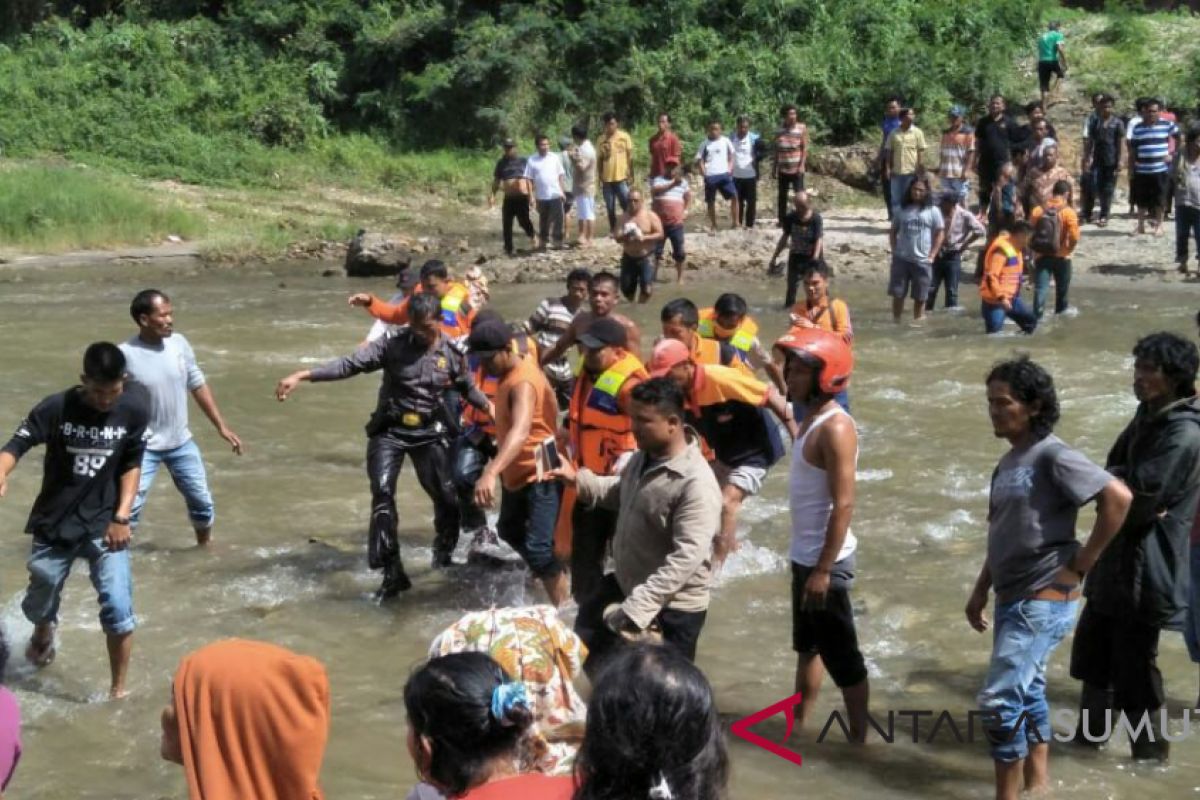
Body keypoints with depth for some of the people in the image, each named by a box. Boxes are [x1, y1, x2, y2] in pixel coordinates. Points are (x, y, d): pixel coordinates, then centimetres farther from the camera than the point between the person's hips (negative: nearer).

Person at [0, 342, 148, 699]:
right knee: (38, 603, 17)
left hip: (104, 523, 0)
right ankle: (44, 632, 55)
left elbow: (131, 465, -1)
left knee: (118, 608, -13)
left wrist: (122, 516, -7)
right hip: (54, 523, 0)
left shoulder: (135, 410, -11)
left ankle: (118, 690, 4)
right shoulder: (56, 408, -17)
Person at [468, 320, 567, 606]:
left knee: (538, 547, -16)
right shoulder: (508, 374, 4)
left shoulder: (523, 382, -28)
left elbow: (521, 431, -45)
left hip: (540, 475, -11)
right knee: (509, 530, 25)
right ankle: (546, 572, 45)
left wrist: (491, 472, -57)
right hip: (516, 472, 11)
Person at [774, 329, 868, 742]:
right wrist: (808, 562, 18)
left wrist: (824, 569, -24)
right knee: (807, 646, 22)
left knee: (841, 655, 2)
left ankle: (858, 739, 14)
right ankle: (797, 726, 36)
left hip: (825, 560, -10)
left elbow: (843, 505, -25)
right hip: (804, 555, 10)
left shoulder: (835, 428, -22)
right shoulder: (811, 418, 7)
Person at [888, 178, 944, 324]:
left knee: (920, 296, 6)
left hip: (922, 260, -2)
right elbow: (893, 231, 13)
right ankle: (896, 322, 12)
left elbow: (940, 233, 0)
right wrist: (894, 251, 1)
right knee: (897, 293, 3)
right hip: (901, 259, 2)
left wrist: (932, 255, -6)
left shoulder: (933, 210, 0)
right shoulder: (902, 209, 7)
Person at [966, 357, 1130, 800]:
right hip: (1014, 597, 9)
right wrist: (980, 591, 16)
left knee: (1000, 700, -9)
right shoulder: (1008, 462, 11)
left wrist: (1081, 564, -19)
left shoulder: (1053, 455, -16)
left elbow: (1118, 497, -25)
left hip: (1044, 599, -9)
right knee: (1027, 692, 18)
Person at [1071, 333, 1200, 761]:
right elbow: (1116, 471, 10)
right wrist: (1122, 483, -12)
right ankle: (1092, 730, 38)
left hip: (1146, 565, -10)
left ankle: (1150, 751, 19)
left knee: (1134, 662, 2)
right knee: (1093, 644, 21)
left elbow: (1137, 501, -25)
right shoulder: (1150, 414, 8)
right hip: (1119, 555, 10)